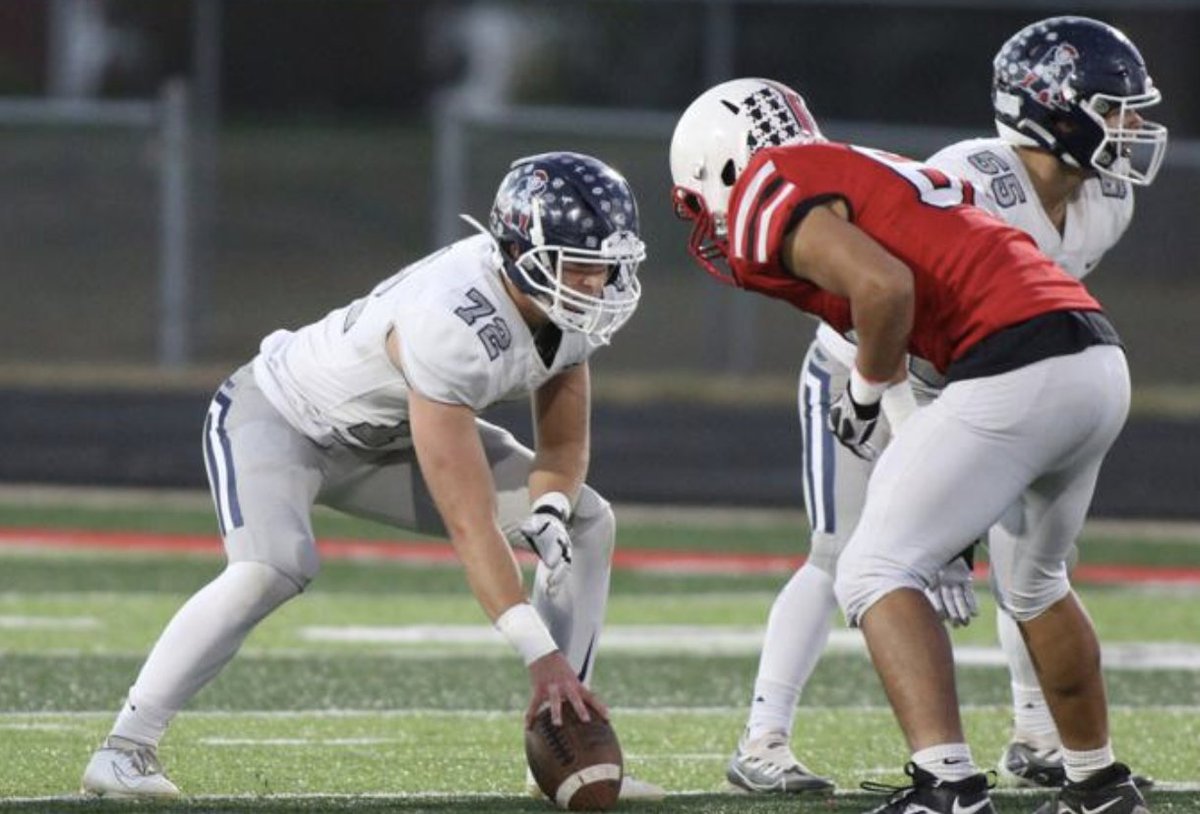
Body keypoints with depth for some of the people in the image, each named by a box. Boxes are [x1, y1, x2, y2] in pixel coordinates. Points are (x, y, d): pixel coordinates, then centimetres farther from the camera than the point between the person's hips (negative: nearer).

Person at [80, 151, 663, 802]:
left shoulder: (571, 305, -16)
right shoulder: (450, 324, -41)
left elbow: (563, 447, 1)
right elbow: (470, 525, -42)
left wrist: (547, 516, -22)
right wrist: (542, 656, -43)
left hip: (388, 438, 8)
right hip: (281, 414, -8)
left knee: (587, 524, -2)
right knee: (274, 568, -35)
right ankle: (125, 748, -23)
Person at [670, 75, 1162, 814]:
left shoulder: (768, 193, 0)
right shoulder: (867, 171, 27)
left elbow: (885, 286, -14)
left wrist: (867, 392, 1)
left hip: (1016, 373, -9)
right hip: (1102, 361, 9)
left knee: (874, 573, -3)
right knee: (1033, 579, 29)